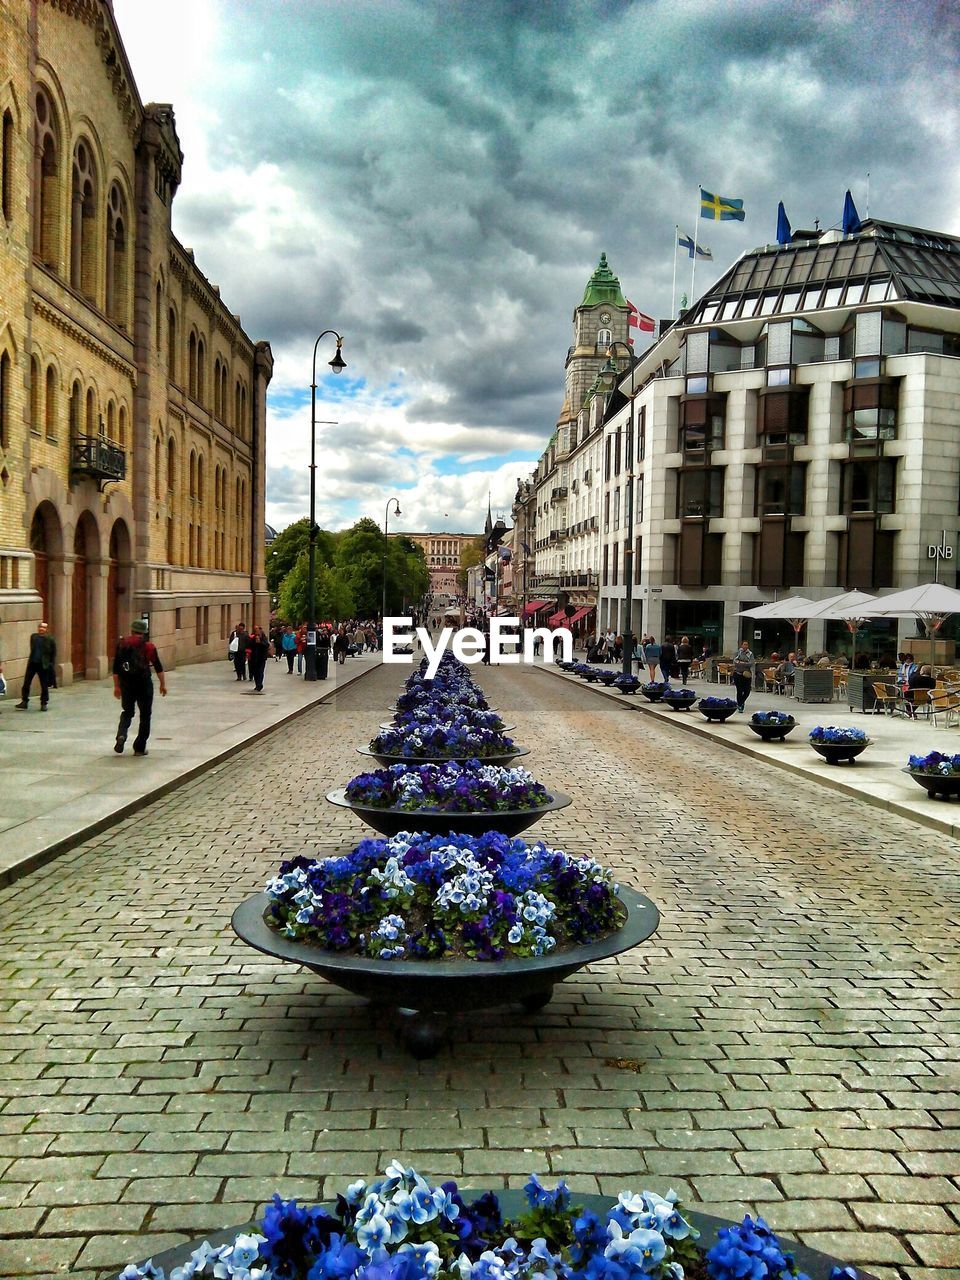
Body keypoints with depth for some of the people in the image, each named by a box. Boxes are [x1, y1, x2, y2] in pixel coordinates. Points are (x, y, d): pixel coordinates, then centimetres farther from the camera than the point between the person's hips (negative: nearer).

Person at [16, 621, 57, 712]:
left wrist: (52, 665, -4)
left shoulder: (50, 639, -4)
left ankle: (43, 704, 14)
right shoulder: (33, 637, 6)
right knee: (26, 683, 4)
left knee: (44, 685, 2)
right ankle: (24, 702, 14)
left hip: (43, 665, -3)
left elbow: (53, 654, 0)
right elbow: (32, 649, 18)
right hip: (32, 663, 3)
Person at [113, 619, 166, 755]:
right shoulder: (148, 646, -4)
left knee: (127, 712, 19)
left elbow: (116, 668, 6)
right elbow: (158, 667, -4)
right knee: (145, 715, 10)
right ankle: (139, 748, 10)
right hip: (144, 684, -2)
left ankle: (121, 735, -9)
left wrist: (116, 686, 14)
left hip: (126, 684, 3)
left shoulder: (122, 644, 4)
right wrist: (163, 684, 5)